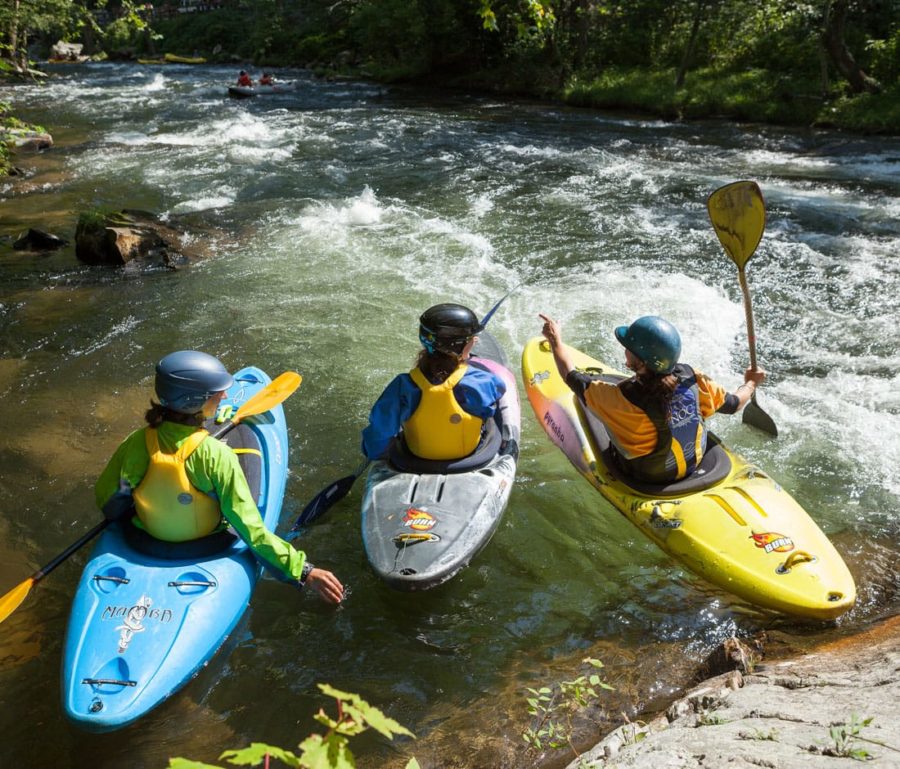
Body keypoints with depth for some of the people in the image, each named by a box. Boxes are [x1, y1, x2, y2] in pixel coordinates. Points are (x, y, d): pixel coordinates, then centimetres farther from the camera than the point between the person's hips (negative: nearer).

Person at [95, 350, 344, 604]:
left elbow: (107, 504, -10)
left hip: (147, 547, 3)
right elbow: (250, 530, -33)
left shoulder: (136, 443, -23)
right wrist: (304, 571, -29)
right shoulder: (217, 456, -33)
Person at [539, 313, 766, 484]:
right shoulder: (691, 378, -24)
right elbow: (734, 404, -6)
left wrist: (556, 340, -5)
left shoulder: (624, 399, -36)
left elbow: (572, 375, -22)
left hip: (648, 479, -5)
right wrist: (751, 383, 16)